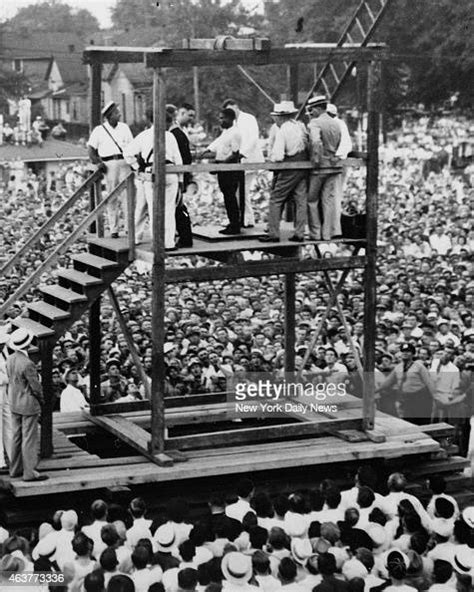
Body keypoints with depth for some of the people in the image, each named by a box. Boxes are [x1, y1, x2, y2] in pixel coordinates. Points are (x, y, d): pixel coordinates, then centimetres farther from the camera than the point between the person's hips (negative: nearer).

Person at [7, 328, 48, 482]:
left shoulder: (10, 359, 0)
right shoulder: (27, 364, -25)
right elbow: (35, 386, -19)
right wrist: (41, 400, -1)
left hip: (14, 404, 8)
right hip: (29, 405, -8)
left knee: (17, 437, 17)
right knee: (29, 439, -1)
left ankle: (15, 469, 25)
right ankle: (29, 472, 2)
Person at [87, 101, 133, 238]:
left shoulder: (124, 128, 12)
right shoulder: (99, 130, 4)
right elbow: (91, 150, 6)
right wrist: (97, 162, -8)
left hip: (124, 163, 2)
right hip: (109, 164, -2)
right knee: (112, 198, 1)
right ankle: (114, 229, 6)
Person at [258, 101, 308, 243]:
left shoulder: (282, 131, -15)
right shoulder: (300, 126, 6)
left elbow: (278, 157, -19)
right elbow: (308, 145, 10)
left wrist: (271, 157, 2)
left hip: (289, 169, -7)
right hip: (303, 166, 7)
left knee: (276, 200, 1)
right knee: (301, 200, 9)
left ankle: (273, 234, -1)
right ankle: (299, 234, 11)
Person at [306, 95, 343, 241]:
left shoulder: (315, 124, -12)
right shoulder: (336, 124, 12)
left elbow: (316, 142, -28)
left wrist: (316, 161, -20)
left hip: (319, 168, -6)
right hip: (335, 165, 6)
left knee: (312, 200, 6)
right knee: (331, 200, 6)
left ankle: (315, 233, 8)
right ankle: (329, 233, 5)